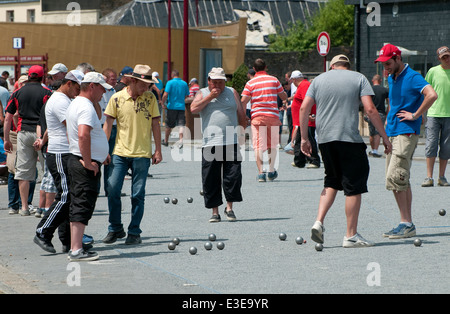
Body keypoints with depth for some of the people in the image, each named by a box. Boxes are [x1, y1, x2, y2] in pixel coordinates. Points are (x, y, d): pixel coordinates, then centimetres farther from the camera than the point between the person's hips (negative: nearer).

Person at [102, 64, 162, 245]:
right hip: (120, 152, 0)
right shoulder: (117, 98, -1)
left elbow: (155, 124, 7)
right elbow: (108, 124, 4)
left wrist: (158, 150, 4)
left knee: (138, 195, 1)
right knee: (112, 189, -5)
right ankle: (115, 229, 12)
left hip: (142, 154, 0)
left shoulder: (150, 98, 2)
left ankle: (134, 232, 11)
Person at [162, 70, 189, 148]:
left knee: (169, 125, 11)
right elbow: (187, 95, 15)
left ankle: (166, 141, 25)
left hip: (172, 106, -2)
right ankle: (181, 139, -26)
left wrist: (163, 104, -3)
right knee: (181, 124, -4)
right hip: (181, 107, 2)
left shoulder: (170, 82, -7)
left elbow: (165, 95, -16)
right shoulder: (184, 83, 6)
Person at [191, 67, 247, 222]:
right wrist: (210, 96, -8)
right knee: (210, 179, -1)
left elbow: (241, 114, 18)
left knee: (233, 176, -5)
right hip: (210, 144, -1)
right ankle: (215, 211, 7)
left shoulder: (232, 93, 15)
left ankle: (229, 207, 10)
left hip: (231, 143, 1)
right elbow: (194, 108, -7)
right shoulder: (203, 93, 11)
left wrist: (242, 133, 10)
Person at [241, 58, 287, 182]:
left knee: (258, 146, -4)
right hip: (273, 116, 2)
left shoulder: (250, 83, 1)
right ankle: (271, 171, 17)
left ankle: (260, 172, -16)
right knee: (272, 145, 16)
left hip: (257, 116, -2)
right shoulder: (274, 80, 6)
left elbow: (243, 101, -5)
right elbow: (284, 97, 13)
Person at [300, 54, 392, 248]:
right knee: (354, 187, 1)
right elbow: (370, 110, -6)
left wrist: (304, 138, 11)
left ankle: (319, 222, 3)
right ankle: (351, 236, 1)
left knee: (331, 182, 20)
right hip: (350, 138, -4)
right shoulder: (359, 79, 5)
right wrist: (384, 136, -1)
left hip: (324, 139, 4)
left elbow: (304, 108, 6)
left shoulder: (319, 79, 14)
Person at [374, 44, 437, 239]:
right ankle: (407, 224, 12)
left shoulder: (412, 78, -12)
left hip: (406, 133, -9)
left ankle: (406, 224, -10)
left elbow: (432, 95, -28)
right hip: (392, 133, 9)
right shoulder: (391, 79, 15)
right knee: (401, 181, 9)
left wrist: (415, 115, -20)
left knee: (394, 178, -14)